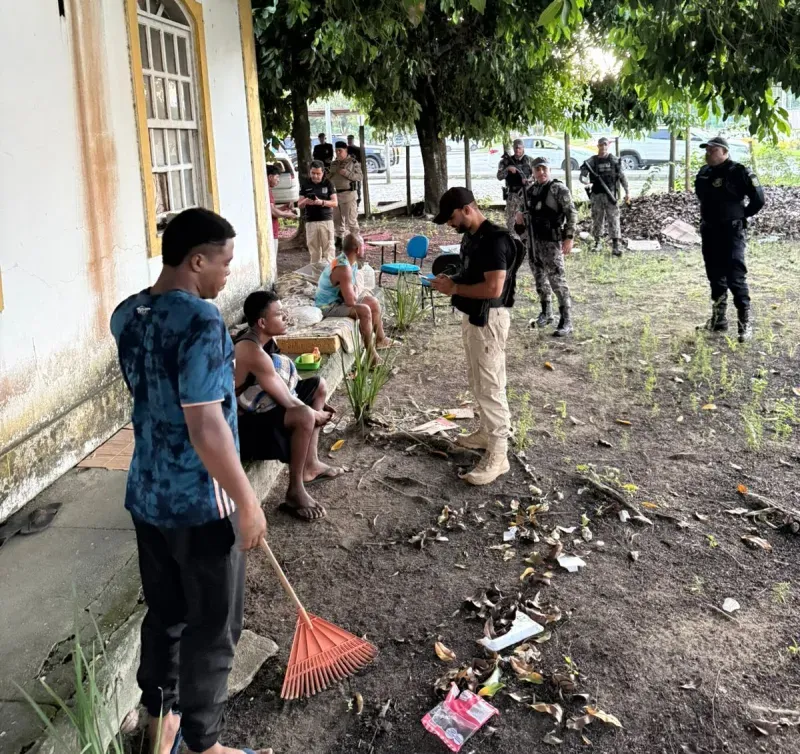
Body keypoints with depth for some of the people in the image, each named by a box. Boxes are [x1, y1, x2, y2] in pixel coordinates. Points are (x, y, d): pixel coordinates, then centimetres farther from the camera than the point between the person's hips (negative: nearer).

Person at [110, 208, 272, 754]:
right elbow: (206, 427, -26)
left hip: (146, 494, 8)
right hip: (200, 503, -8)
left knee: (164, 613, 23)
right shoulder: (200, 321, -23)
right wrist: (247, 501, -18)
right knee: (212, 628, 10)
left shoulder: (126, 315, 3)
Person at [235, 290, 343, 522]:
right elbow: (287, 401, -25)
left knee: (318, 386, 18)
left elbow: (283, 382, 14)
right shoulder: (254, 352, -29)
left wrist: (316, 408, 7)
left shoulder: (263, 338, 1)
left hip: (262, 405, 11)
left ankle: (310, 465, 21)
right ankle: (295, 492, -16)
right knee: (304, 416, -35)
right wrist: (316, 415, -8)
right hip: (246, 422, -11)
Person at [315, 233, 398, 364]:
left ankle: (380, 339, 31)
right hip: (328, 306, -10)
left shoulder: (351, 261, 0)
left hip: (339, 298, 10)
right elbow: (351, 301, -30)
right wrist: (357, 293, -9)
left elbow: (354, 285, 16)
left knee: (374, 303, 14)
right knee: (364, 310, -27)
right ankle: (370, 353, -18)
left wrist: (355, 292, -7)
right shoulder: (343, 268, -31)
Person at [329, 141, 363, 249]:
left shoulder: (353, 162, -1)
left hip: (348, 194, -6)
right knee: (337, 219, 10)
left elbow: (359, 176, -8)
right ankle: (339, 239, 19)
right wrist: (328, 175, 2)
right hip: (335, 194, 6)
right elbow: (329, 178, 25)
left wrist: (347, 173, -19)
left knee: (351, 219, -7)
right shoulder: (334, 163, 17)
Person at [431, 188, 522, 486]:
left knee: (490, 385, -6)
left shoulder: (493, 240, -21)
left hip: (488, 319, -10)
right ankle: (487, 432, 37)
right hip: (472, 316, 11)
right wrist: (452, 281, 3)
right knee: (478, 381, 21)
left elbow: (493, 288, -28)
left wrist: (454, 288, -20)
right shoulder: (471, 237, 10)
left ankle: (498, 455, 0)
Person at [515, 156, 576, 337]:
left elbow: (571, 213, -12)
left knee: (557, 280, -9)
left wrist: (569, 237, -18)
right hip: (533, 240, 7)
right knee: (540, 278, 15)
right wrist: (520, 216, 1)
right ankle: (546, 313, 30)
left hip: (551, 241, -7)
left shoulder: (558, 188, -9)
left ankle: (566, 321, -5)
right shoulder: (529, 189, 10)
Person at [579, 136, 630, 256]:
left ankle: (616, 246, -6)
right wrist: (585, 180, -29)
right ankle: (597, 242, 22)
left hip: (611, 194, 0)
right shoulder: (591, 161, 0)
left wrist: (627, 191, 4)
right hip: (597, 195, 0)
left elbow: (622, 176, 7)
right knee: (597, 219, 8)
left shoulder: (614, 160, 3)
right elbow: (582, 176, -5)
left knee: (613, 219, -5)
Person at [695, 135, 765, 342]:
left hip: (731, 233, -7)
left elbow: (758, 199, -8)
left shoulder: (738, 172, -12)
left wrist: (741, 216, 0)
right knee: (716, 278, 13)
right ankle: (719, 320, 23)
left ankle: (746, 323, -3)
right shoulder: (704, 173, 7)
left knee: (736, 279, -9)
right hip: (709, 232, 7)